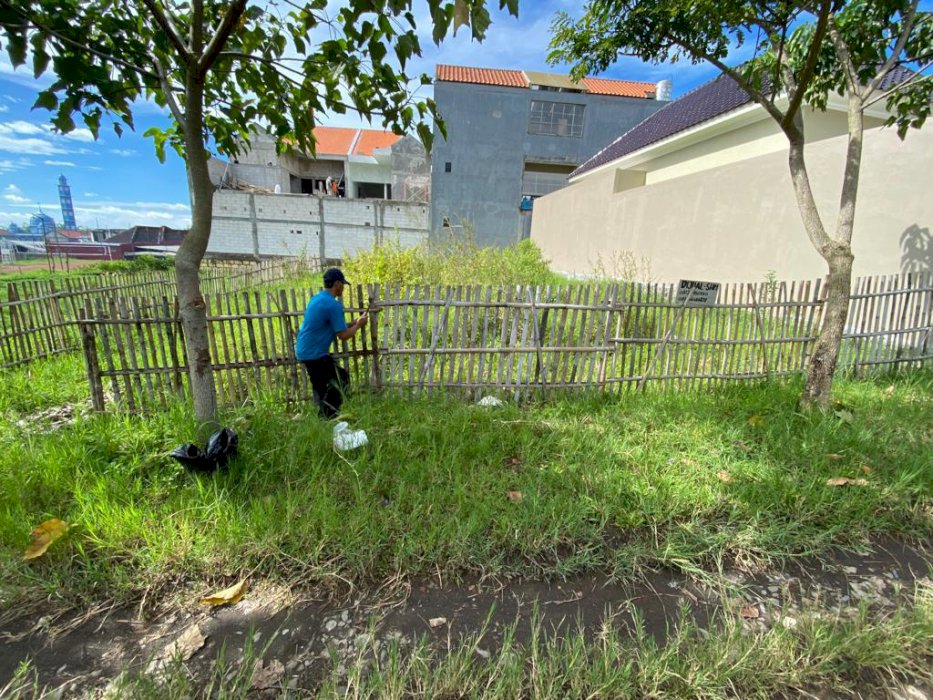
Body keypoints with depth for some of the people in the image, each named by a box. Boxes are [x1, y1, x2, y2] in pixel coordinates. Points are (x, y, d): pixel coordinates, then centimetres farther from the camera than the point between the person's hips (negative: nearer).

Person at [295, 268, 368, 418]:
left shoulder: (316, 298, 12)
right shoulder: (333, 305, -18)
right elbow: (343, 335, -17)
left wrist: (353, 323, 16)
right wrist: (358, 325, -1)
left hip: (303, 352, 10)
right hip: (315, 354, -10)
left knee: (321, 386, 18)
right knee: (342, 378, 1)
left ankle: (324, 416, 26)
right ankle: (330, 416, 2)